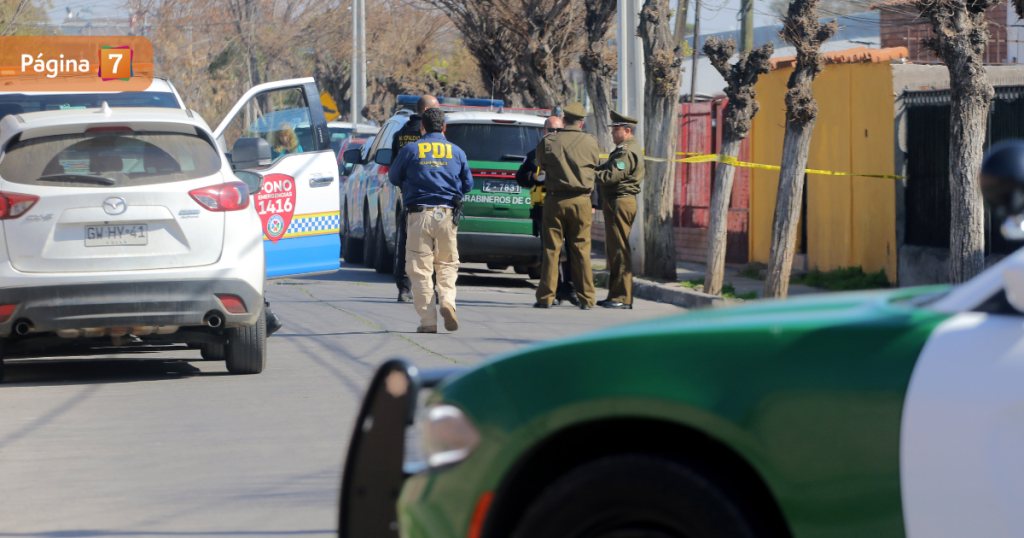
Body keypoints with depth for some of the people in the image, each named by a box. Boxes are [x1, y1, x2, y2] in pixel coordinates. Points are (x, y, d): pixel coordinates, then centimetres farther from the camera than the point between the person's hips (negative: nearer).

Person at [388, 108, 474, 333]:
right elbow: (468, 184, 14)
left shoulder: (410, 150, 0)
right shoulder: (456, 151, 6)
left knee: (420, 268, 2)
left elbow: (394, 178, 11)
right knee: (447, 264, 13)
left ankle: (428, 320, -2)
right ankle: (447, 301, -13)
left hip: (419, 215, -2)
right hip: (447, 214, 2)